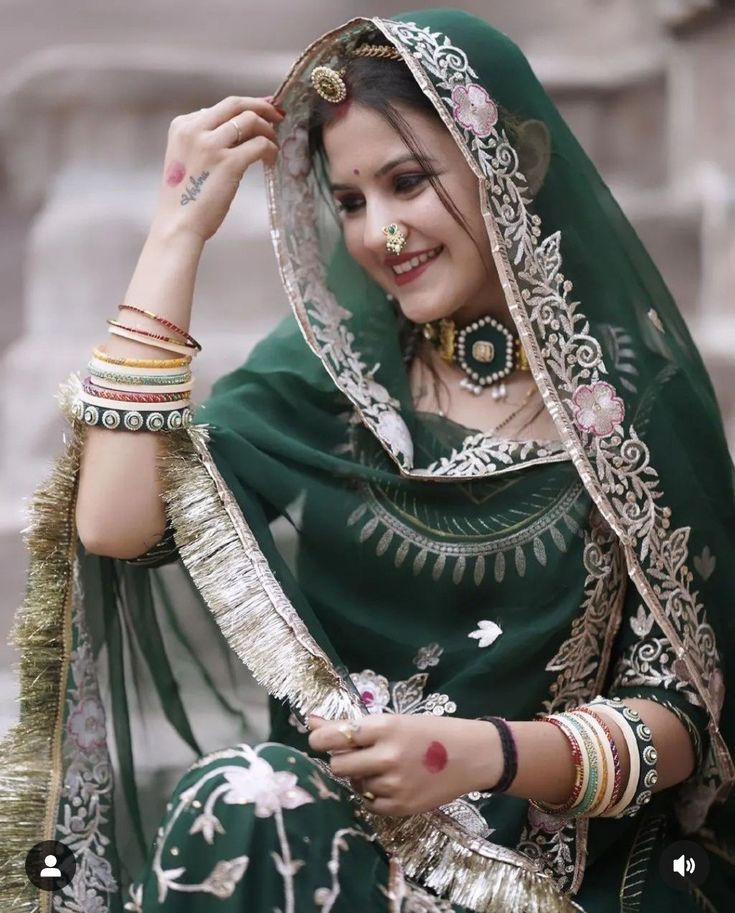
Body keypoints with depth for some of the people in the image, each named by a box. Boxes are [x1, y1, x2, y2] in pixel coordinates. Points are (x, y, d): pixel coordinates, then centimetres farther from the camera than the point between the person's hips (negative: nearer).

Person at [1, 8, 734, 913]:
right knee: (242, 798, -33)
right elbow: (117, 526, -10)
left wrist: (482, 752, -21)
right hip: (335, 820, 3)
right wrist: (178, 233, -8)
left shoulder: (634, 394, -1)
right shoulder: (329, 362, 5)